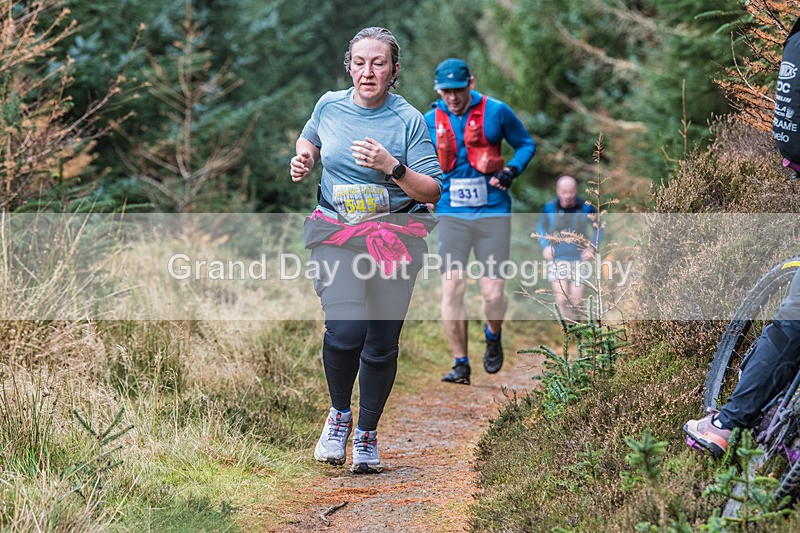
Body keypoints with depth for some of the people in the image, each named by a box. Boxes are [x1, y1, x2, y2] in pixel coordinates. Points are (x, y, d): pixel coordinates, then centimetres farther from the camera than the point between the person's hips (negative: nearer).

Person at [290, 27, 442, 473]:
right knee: (345, 329, -21)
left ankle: (367, 433, 26)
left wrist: (392, 167, -22)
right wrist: (304, 160, 6)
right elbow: (310, 138, 28)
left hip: (395, 238, 0)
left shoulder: (408, 120, -5)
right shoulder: (329, 105, 4)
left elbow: (433, 191, -7)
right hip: (336, 232, 1)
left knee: (381, 344, 4)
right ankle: (339, 413, 7)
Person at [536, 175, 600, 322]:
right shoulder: (550, 208, -3)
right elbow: (540, 227, 15)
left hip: (579, 260, 0)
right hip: (557, 259, 0)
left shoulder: (586, 208, -4)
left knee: (576, 303, -2)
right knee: (562, 300, -12)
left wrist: (592, 248, -1)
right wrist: (545, 246, 0)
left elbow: (598, 228, 12)